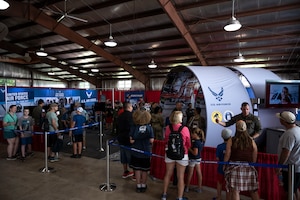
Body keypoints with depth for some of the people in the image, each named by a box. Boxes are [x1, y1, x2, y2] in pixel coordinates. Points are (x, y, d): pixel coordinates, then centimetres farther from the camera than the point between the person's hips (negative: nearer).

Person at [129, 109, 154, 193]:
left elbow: (131, 141, -15)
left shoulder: (134, 127, -15)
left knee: (137, 169, 15)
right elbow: (151, 140, -11)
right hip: (146, 151, 1)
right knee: (144, 170, 16)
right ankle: (143, 186, 29)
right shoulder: (149, 127, -13)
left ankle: (138, 186, 26)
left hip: (136, 152, 0)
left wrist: (136, 139, 4)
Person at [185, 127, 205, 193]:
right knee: (199, 173, 14)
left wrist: (189, 148, -19)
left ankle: (187, 188, 24)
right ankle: (199, 188, 25)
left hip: (193, 159, -7)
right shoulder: (201, 141, -3)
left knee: (190, 174, 8)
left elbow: (195, 153, -28)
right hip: (198, 158, 7)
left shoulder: (196, 142, -27)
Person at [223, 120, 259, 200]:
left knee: (235, 191, -1)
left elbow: (227, 155, -5)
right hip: (249, 168, 3)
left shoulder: (231, 141, -5)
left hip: (234, 168, -3)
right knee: (254, 191, 18)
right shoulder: (251, 141, 2)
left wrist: (224, 165, 8)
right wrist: (252, 165, 19)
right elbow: (254, 157, 5)